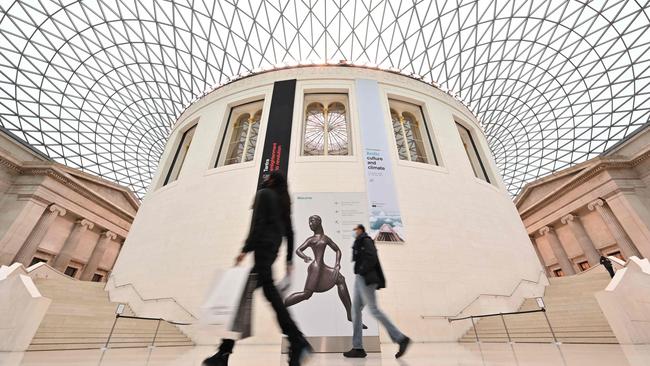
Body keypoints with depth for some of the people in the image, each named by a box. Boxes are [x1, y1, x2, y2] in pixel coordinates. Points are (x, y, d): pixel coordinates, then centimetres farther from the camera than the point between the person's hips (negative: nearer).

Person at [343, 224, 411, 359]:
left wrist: (361, 271, -14)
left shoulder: (365, 241, -4)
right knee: (355, 311, 5)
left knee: (373, 310, -10)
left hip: (365, 279, -10)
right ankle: (358, 348, 8)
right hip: (360, 279, 10)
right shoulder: (360, 243, 23)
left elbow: (372, 258, -17)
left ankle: (401, 338, -3)